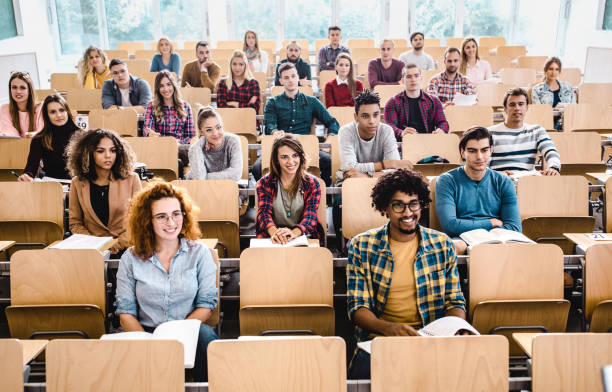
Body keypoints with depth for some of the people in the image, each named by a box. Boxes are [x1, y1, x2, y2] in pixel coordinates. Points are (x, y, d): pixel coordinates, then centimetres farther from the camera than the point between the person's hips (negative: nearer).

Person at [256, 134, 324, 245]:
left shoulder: (312, 184, 6)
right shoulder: (265, 183, 8)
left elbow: (310, 216, -6)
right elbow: (264, 212, -5)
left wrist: (294, 232, -29)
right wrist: (274, 231, -29)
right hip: (272, 241, -1)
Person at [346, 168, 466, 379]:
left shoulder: (442, 244, 7)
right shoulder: (361, 246, 1)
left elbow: (455, 301, 11)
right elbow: (357, 306, -3)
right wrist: (389, 328, -23)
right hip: (379, 336, -2)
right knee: (364, 371, -31)